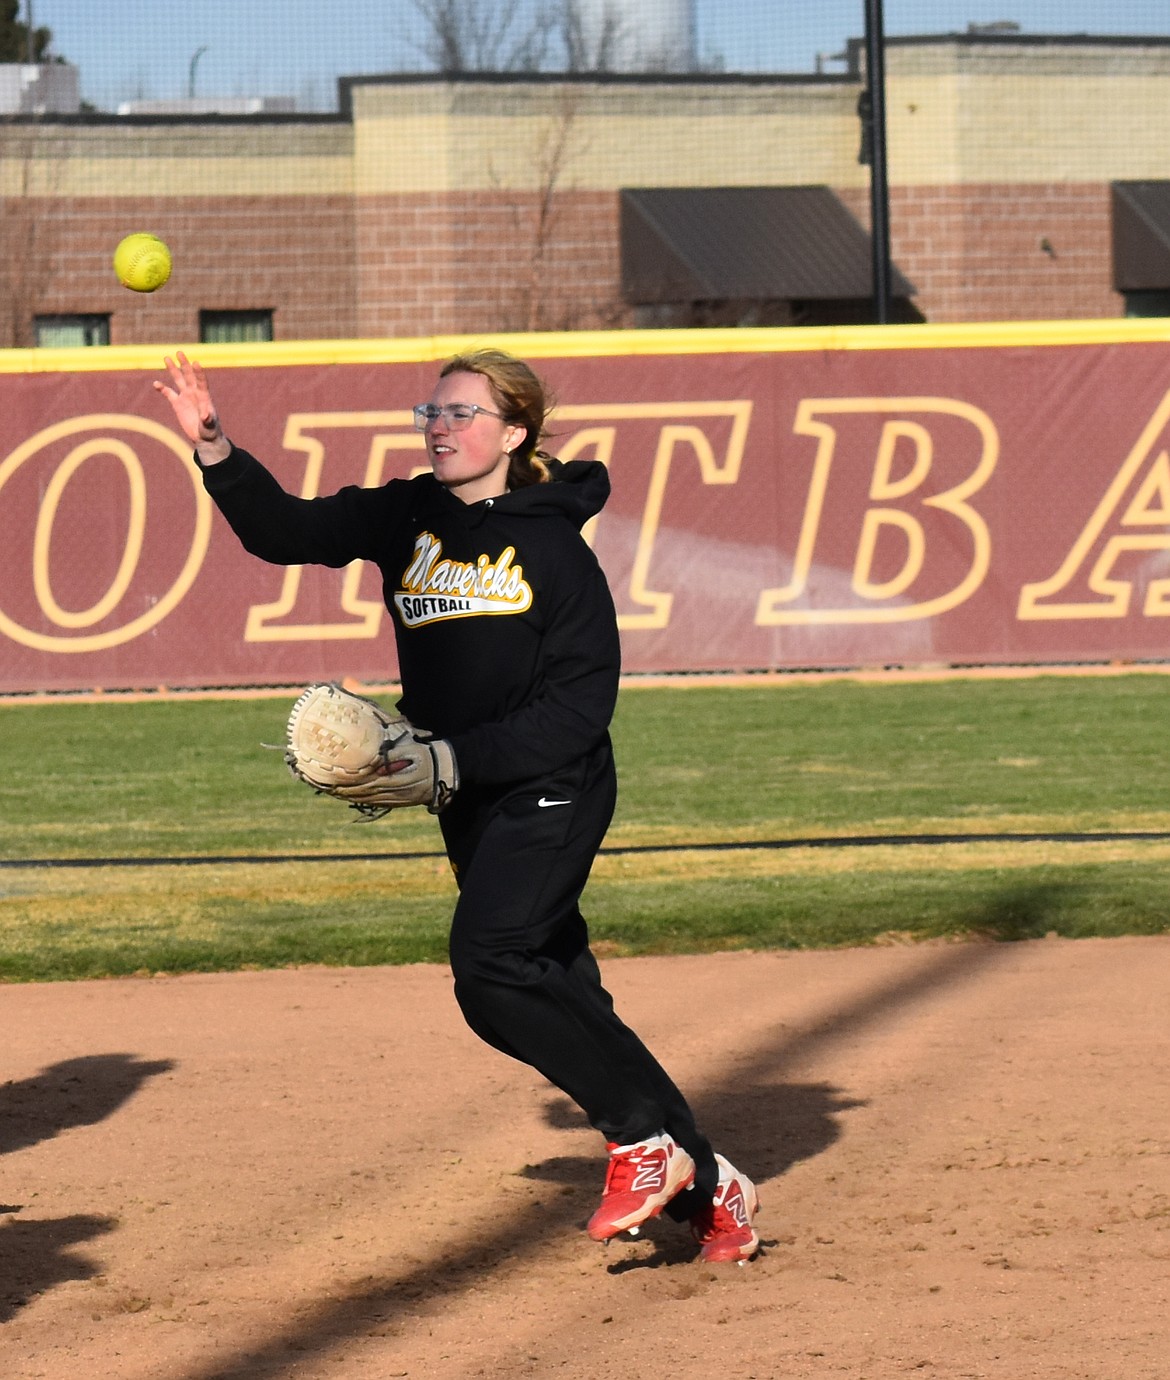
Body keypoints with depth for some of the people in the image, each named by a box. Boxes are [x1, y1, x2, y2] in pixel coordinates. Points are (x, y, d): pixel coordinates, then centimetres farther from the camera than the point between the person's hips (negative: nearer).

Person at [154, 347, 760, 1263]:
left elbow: (579, 711, -14)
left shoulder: (551, 545, -11)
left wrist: (455, 759, -21)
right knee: (563, 996, 7)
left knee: (489, 967, -22)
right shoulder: (409, 517, 6)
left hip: (551, 793, -7)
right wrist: (216, 450, -21)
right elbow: (289, 531, -5)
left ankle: (646, 1139, -9)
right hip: (473, 805, 7)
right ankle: (707, 1187, 16)